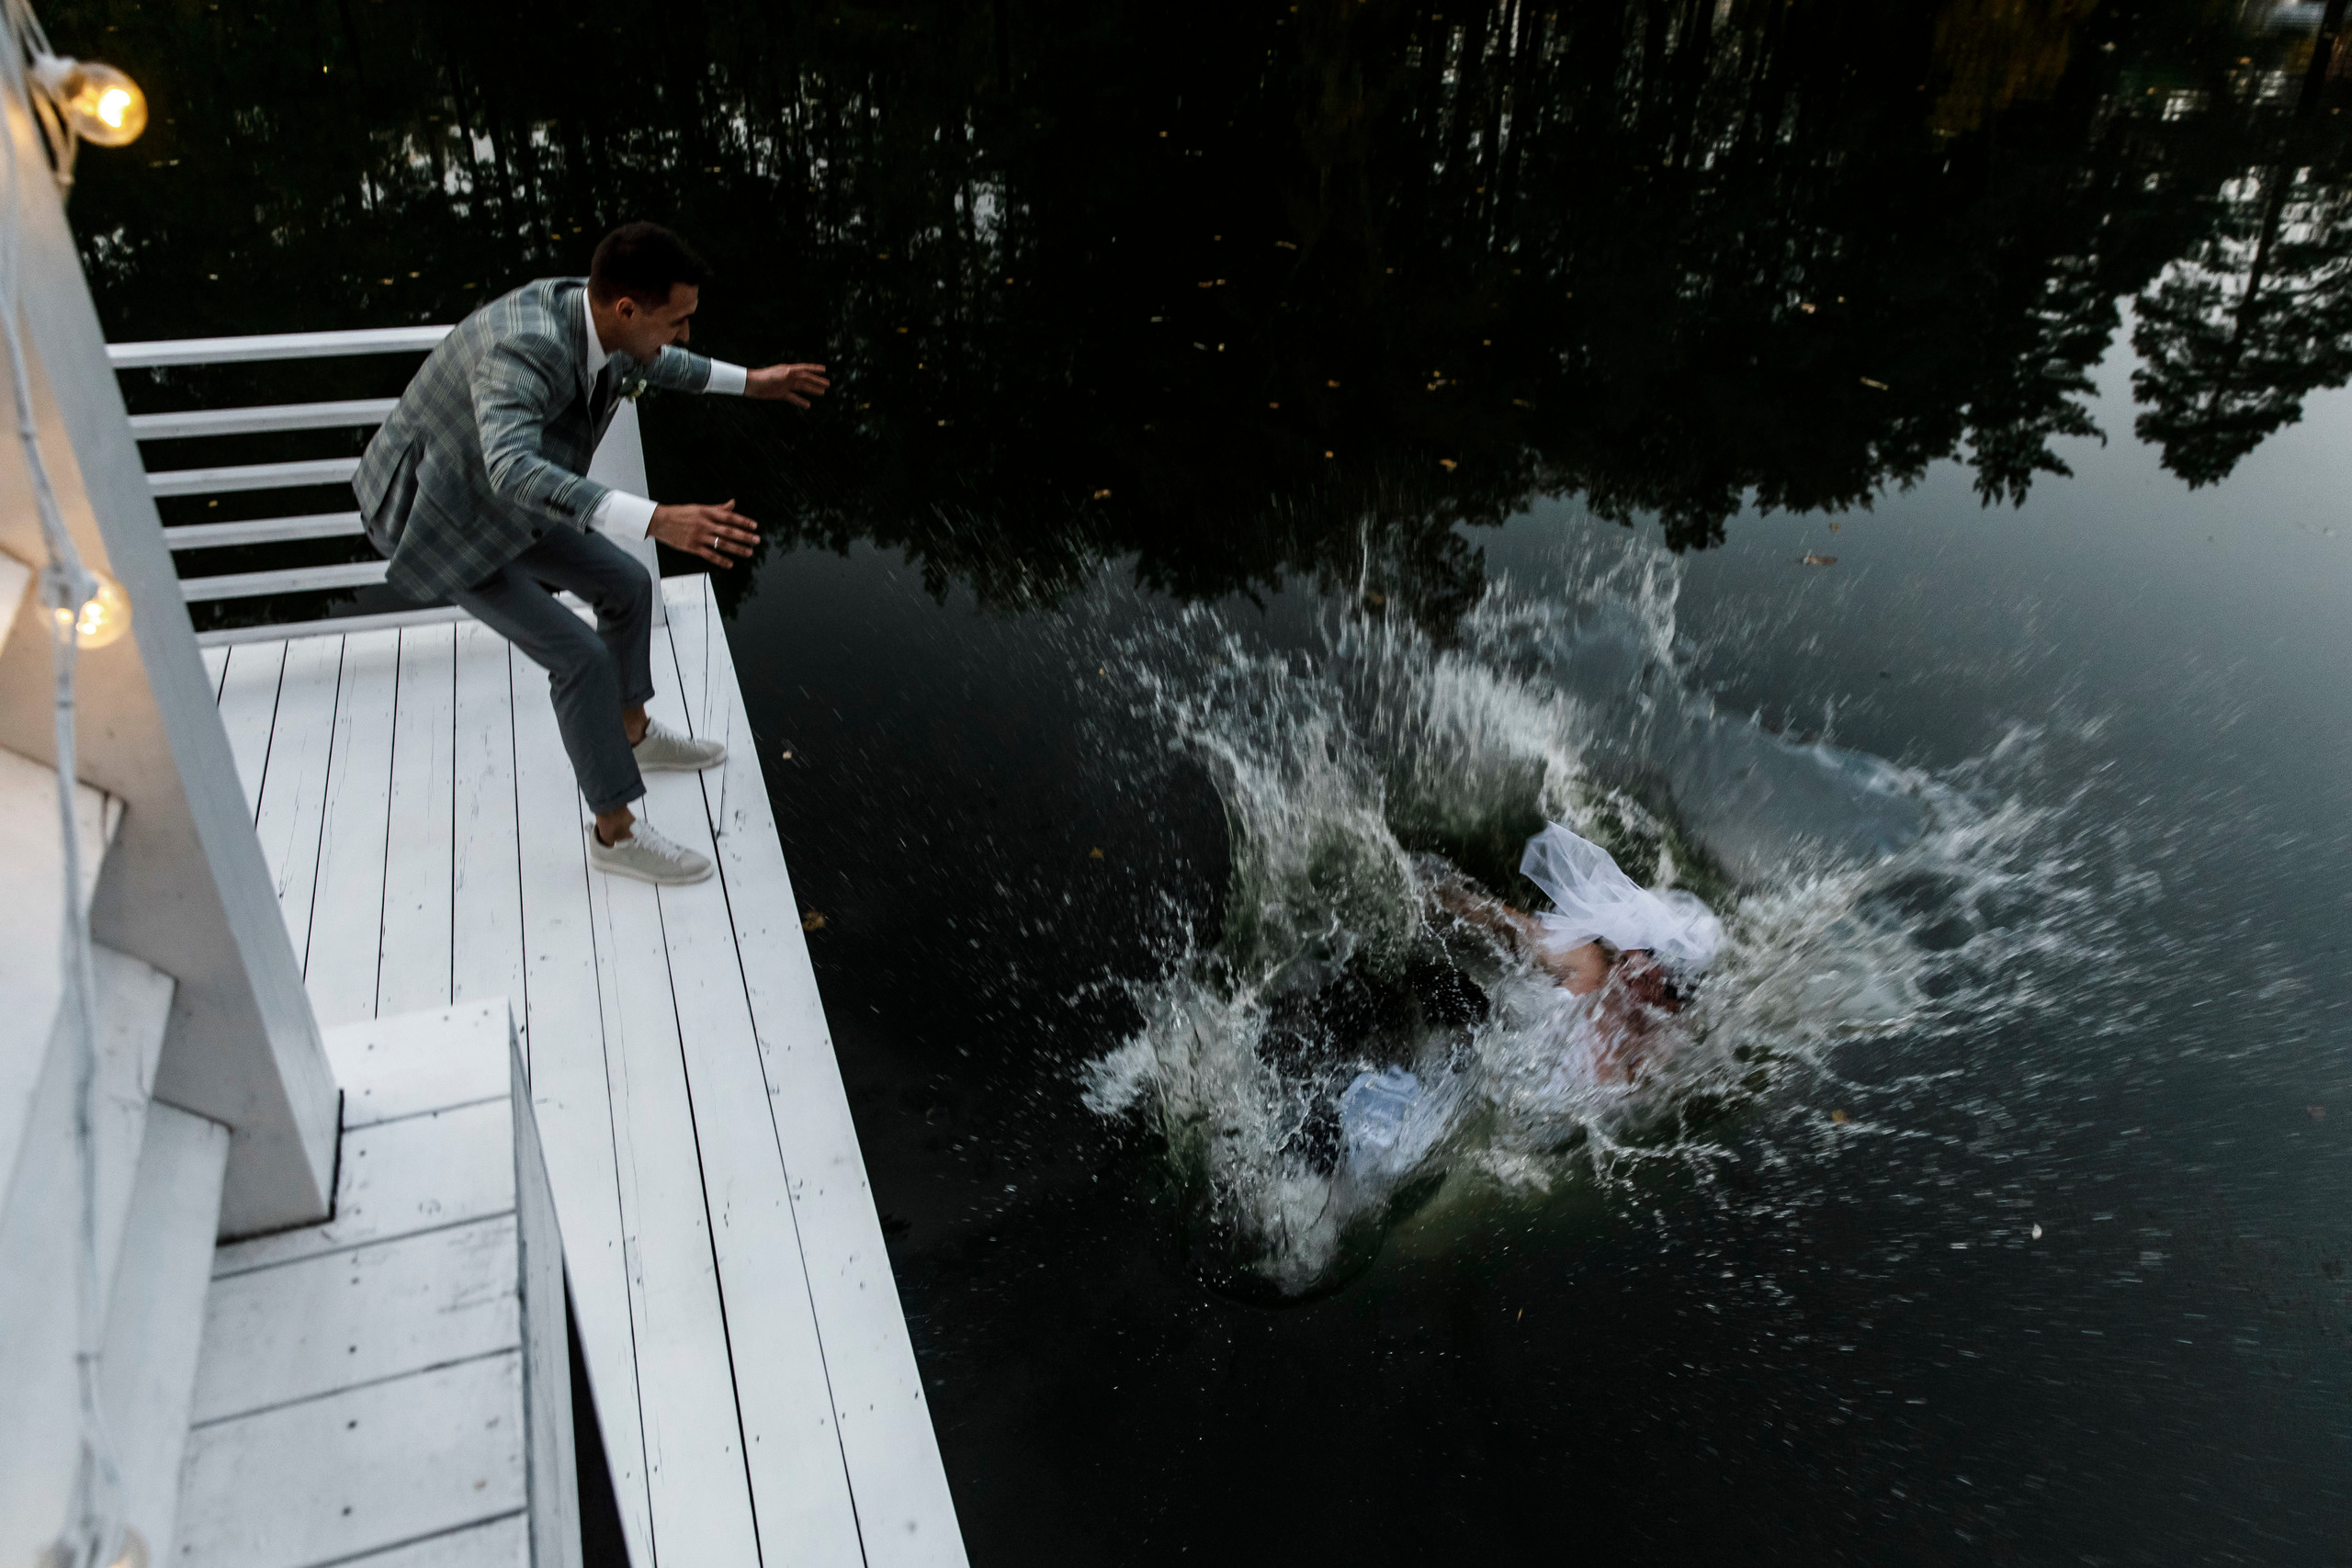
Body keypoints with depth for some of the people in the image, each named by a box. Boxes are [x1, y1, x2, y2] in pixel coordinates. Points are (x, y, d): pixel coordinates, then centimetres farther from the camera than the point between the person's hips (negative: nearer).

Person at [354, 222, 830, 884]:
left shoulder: (592, 309, -12)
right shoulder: (522, 350, -40)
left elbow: (641, 360, 13)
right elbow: (516, 473, -57)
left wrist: (749, 381, 17)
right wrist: (659, 521, -67)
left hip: (490, 491, 9)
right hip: (438, 518, -9)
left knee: (625, 584, 15)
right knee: (582, 659, -11)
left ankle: (633, 734, 38)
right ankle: (616, 831, 5)